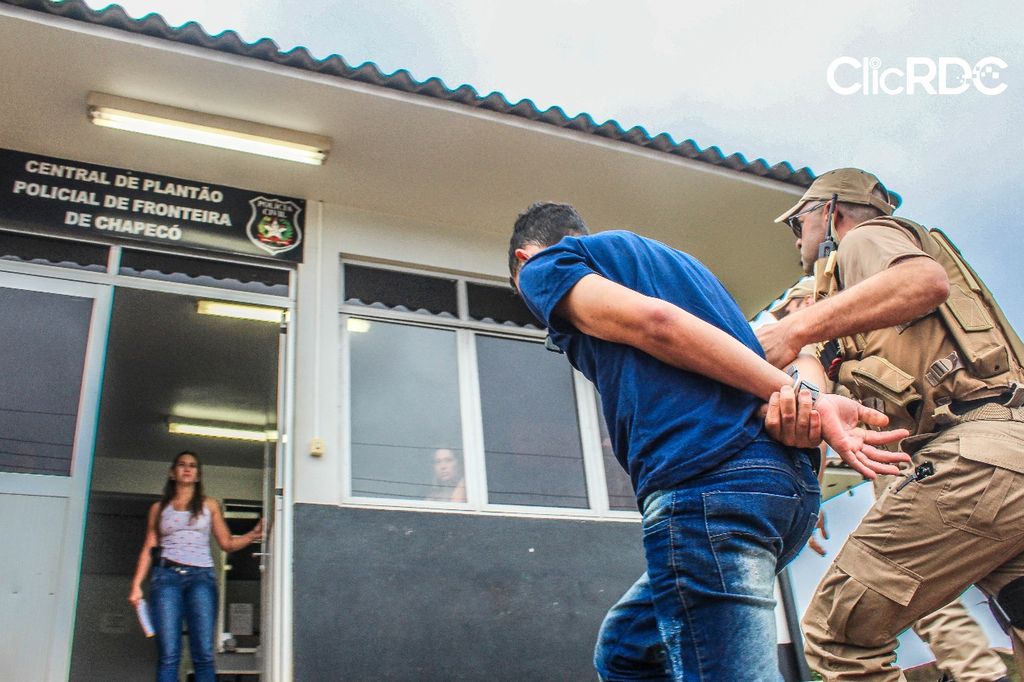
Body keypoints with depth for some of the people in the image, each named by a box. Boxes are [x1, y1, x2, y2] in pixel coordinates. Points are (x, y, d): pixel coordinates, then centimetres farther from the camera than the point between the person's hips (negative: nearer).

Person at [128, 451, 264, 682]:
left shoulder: (209, 505, 18)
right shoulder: (159, 508, 19)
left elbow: (227, 543, 16)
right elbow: (148, 549, 13)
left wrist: (254, 534, 0)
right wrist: (136, 585, 3)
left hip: (201, 576, 0)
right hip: (166, 576, 0)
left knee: (204, 655, -11)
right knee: (168, 656, -8)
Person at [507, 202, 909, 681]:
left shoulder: (544, 266, 12)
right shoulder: (668, 257, 34)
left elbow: (652, 320, -8)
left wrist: (793, 393, -7)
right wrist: (801, 405, -3)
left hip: (705, 481, -9)